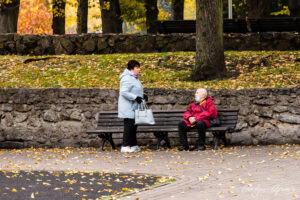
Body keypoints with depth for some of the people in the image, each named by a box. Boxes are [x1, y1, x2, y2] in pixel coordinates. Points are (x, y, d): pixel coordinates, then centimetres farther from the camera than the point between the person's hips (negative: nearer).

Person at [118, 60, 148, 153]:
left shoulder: (134, 78, 17)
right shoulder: (127, 78, -16)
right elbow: (124, 92, -24)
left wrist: (142, 95, 9)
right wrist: (135, 97, -25)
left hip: (133, 108, 10)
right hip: (128, 108, -10)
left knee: (133, 126, 12)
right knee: (129, 125, -10)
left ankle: (133, 145, 17)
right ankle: (125, 146, -8)